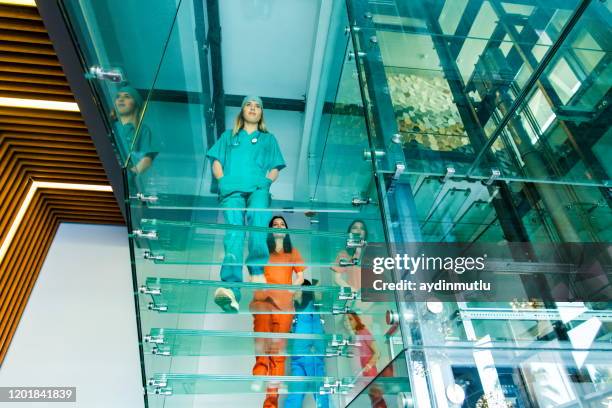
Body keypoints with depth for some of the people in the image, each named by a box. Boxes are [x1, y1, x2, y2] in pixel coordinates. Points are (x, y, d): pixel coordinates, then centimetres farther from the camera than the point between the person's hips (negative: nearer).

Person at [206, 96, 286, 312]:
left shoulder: (269, 139, 30)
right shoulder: (229, 136, 31)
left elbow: (275, 169, 20)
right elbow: (216, 163, 21)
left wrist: (265, 181, -1)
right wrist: (223, 181, 2)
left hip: (258, 189, 0)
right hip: (232, 190, 0)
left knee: (257, 215, -37)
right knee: (234, 228, -28)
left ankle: (257, 271, -36)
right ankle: (231, 288, -43)